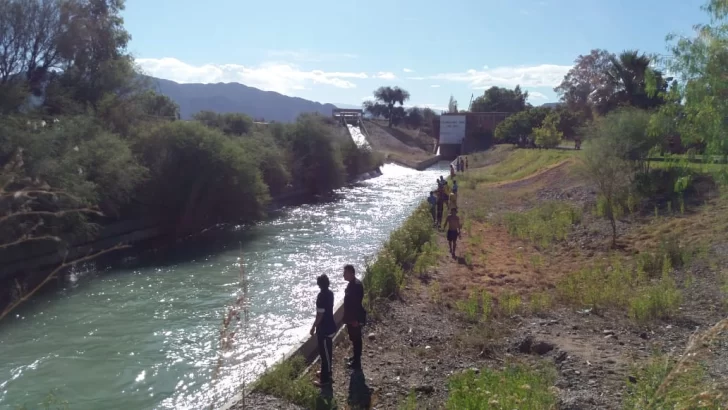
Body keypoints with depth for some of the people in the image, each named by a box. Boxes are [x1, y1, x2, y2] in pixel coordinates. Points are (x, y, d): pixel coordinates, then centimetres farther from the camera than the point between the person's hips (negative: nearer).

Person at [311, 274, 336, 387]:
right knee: (327, 351, 22)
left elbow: (320, 315, -23)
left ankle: (326, 378, 10)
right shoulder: (329, 293, 4)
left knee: (325, 353, 1)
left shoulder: (322, 296, -24)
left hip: (324, 329, -9)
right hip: (329, 326, 9)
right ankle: (326, 372, 37)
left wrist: (313, 327, -12)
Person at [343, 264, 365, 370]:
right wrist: (348, 318, 21)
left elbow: (357, 303, -24)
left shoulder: (356, 285, -23)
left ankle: (357, 362, 10)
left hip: (355, 318, -10)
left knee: (356, 338, 0)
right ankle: (356, 357, 33)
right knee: (354, 338, 20)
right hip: (351, 316, 10)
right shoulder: (352, 283, 8)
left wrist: (355, 319, -23)